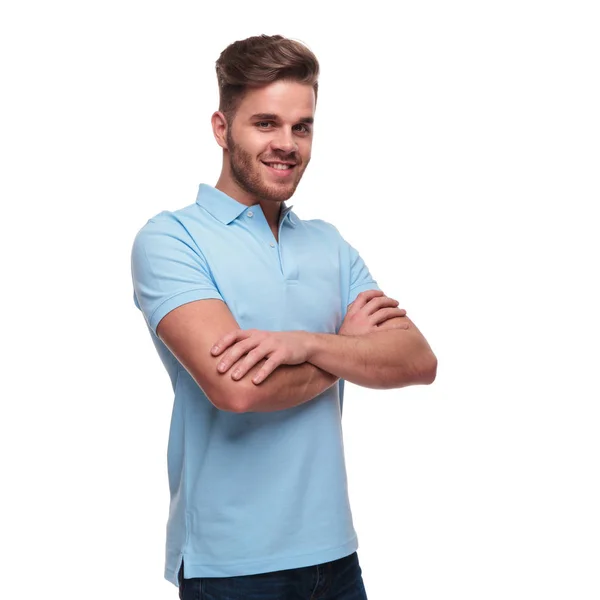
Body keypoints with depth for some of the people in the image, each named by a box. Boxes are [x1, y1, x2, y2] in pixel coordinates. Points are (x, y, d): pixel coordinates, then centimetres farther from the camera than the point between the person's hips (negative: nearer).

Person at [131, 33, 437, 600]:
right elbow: (235, 386, -24)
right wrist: (348, 345, -8)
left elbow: (419, 361, -4)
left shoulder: (329, 245, 7)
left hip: (334, 551, 5)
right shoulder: (170, 238, -10)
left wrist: (308, 343, -21)